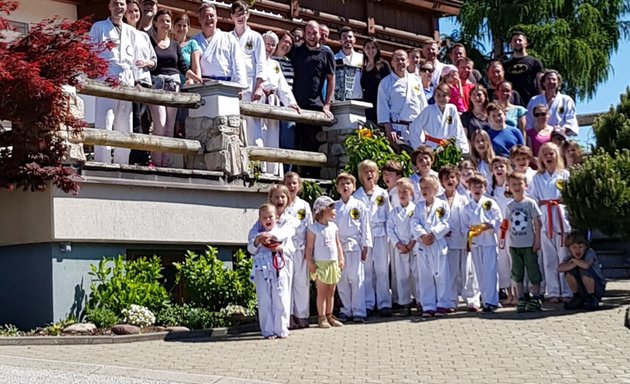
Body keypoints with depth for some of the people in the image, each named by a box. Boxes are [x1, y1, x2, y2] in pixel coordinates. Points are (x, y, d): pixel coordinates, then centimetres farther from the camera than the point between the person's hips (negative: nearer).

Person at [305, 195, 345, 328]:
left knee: (331, 292, 10)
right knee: (322, 292, -2)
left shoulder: (333, 226, 9)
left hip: (333, 263, 6)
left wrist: (341, 259, 11)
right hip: (320, 264, -6)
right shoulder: (313, 229, -9)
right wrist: (310, 263, -13)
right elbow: (309, 247, -9)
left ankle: (329, 316, 17)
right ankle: (321, 317, 4)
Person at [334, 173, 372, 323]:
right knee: (342, 281, 6)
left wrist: (365, 247, -1)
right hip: (338, 247, 3)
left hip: (355, 246, -3)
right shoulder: (334, 207, 7)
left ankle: (358, 312, 0)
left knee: (357, 279, -4)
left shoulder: (359, 206, 1)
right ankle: (346, 310, 16)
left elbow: (365, 227, 2)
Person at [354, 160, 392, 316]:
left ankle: (384, 303, 4)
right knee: (366, 270, 3)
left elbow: (389, 215, 8)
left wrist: (389, 233, 1)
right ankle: (368, 304, 9)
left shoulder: (382, 193, 7)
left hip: (380, 234, 0)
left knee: (382, 269, -1)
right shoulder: (357, 195, 5)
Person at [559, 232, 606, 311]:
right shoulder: (570, 256, -6)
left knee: (584, 270, -30)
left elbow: (586, 265, -42)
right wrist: (575, 263, -33)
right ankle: (577, 299, 0)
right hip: (583, 290, 5)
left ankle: (593, 299, -13)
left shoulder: (589, 252, -19)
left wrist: (573, 260, -23)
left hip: (598, 287, -5)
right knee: (569, 270, -18)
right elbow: (560, 268, -24)